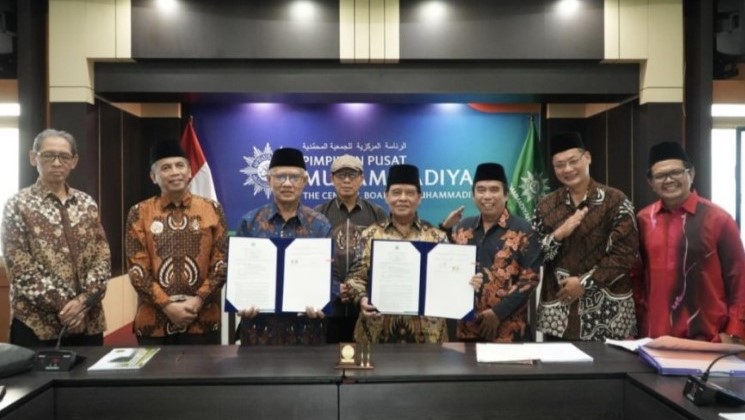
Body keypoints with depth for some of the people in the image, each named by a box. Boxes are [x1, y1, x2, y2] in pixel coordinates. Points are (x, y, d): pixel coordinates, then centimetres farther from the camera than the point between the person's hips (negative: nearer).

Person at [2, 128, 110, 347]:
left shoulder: (87, 204, 9)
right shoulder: (18, 205, -2)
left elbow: (103, 256, 3)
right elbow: (20, 268, -9)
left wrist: (84, 299, -11)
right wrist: (63, 304, -15)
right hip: (37, 323, -3)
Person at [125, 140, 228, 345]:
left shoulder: (212, 209, 3)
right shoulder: (140, 213, 2)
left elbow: (222, 262, 0)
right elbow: (137, 268, -3)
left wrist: (199, 300, -12)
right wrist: (166, 305, -12)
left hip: (203, 319, 0)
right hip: (154, 321, 0)